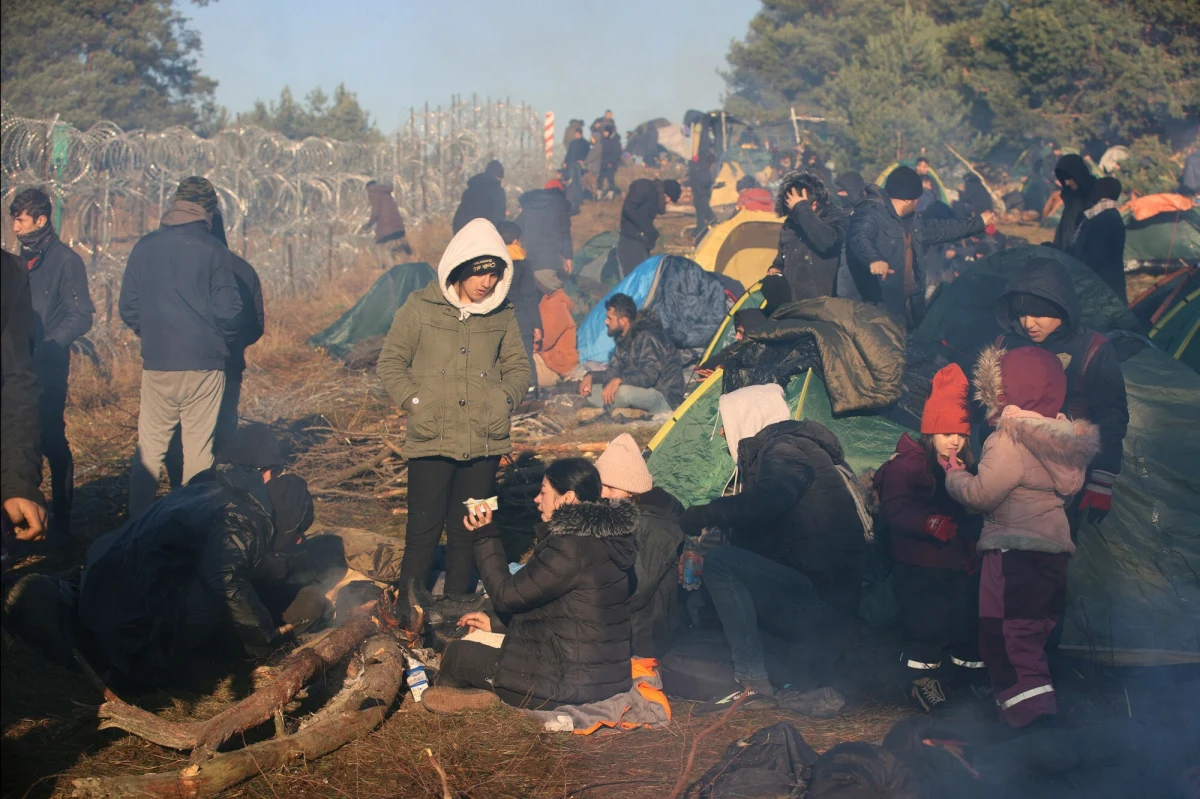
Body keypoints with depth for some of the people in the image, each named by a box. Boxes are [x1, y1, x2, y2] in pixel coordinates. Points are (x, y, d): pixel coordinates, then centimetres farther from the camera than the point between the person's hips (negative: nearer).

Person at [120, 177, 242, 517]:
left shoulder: (145, 247, 4)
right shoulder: (213, 250, -6)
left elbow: (127, 307, 7)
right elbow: (227, 310, -7)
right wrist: (225, 342, 12)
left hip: (156, 363, 3)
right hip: (204, 363, -3)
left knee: (149, 448, 10)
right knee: (199, 450, 4)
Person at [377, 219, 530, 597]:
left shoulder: (502, 314, 7)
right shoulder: (421, 307, -1)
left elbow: (518, 366, 17)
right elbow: (390, 363, 4)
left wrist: (506, 398, -1)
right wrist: (414, 401, -6)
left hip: (484, 443, 3)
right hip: (430, 439, -3)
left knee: (468, 532, 10)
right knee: (423, 530, -1)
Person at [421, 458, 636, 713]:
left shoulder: (571, 548, -23)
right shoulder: (607, 537, 6)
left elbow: (506, 595, -14)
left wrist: (485, 537, -6)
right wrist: (496, 623, 17)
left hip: (571, 683, -9)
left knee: (458, 654, 5)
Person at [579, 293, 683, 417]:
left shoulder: (647, 338, -21)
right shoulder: (624, 339, 8)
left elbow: (649, 376, -31)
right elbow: (614, 371, 11)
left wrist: (619, 380, -42)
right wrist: (592, 377, -6)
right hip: (642, 391, 10)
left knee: (623, 392, -39)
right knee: (589, 391, -1)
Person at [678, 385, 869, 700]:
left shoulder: (787, 450, -12)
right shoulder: (778, 449, 18)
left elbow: (763, 505, -31)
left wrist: (700, 515, -20)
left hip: (822, 593, -10)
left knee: (719, 562, -17)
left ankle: (752, 678, -18)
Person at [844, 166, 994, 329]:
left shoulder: (910, 220, 19)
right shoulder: (871, 213, -16)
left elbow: (939, 229, 34)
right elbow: (859, 238, -35)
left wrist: (978, 223, 40)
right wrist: (873, 259, -56)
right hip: (876, 307, -11)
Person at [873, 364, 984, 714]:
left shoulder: (966, 465, 12)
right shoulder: (906, 464, -9)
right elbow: (894, 508, -21)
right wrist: (930, 523, -32)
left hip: (962, 559, 6)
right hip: (921, 563, -6)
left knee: (968, 617, 11)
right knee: (926, 621, -4)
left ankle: (970, 667, 29)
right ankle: (923, 675, 10)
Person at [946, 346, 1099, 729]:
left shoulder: (1010, 440, -18)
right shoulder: (1058, 437, 9)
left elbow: (981, 494, -20)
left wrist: (955, 475, 1)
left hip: (1016, 551, -9)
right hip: (1053, 551, 9)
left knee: (1006, 637, -6)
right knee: (1032, 635, 20)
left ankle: (1032, 713, -14)